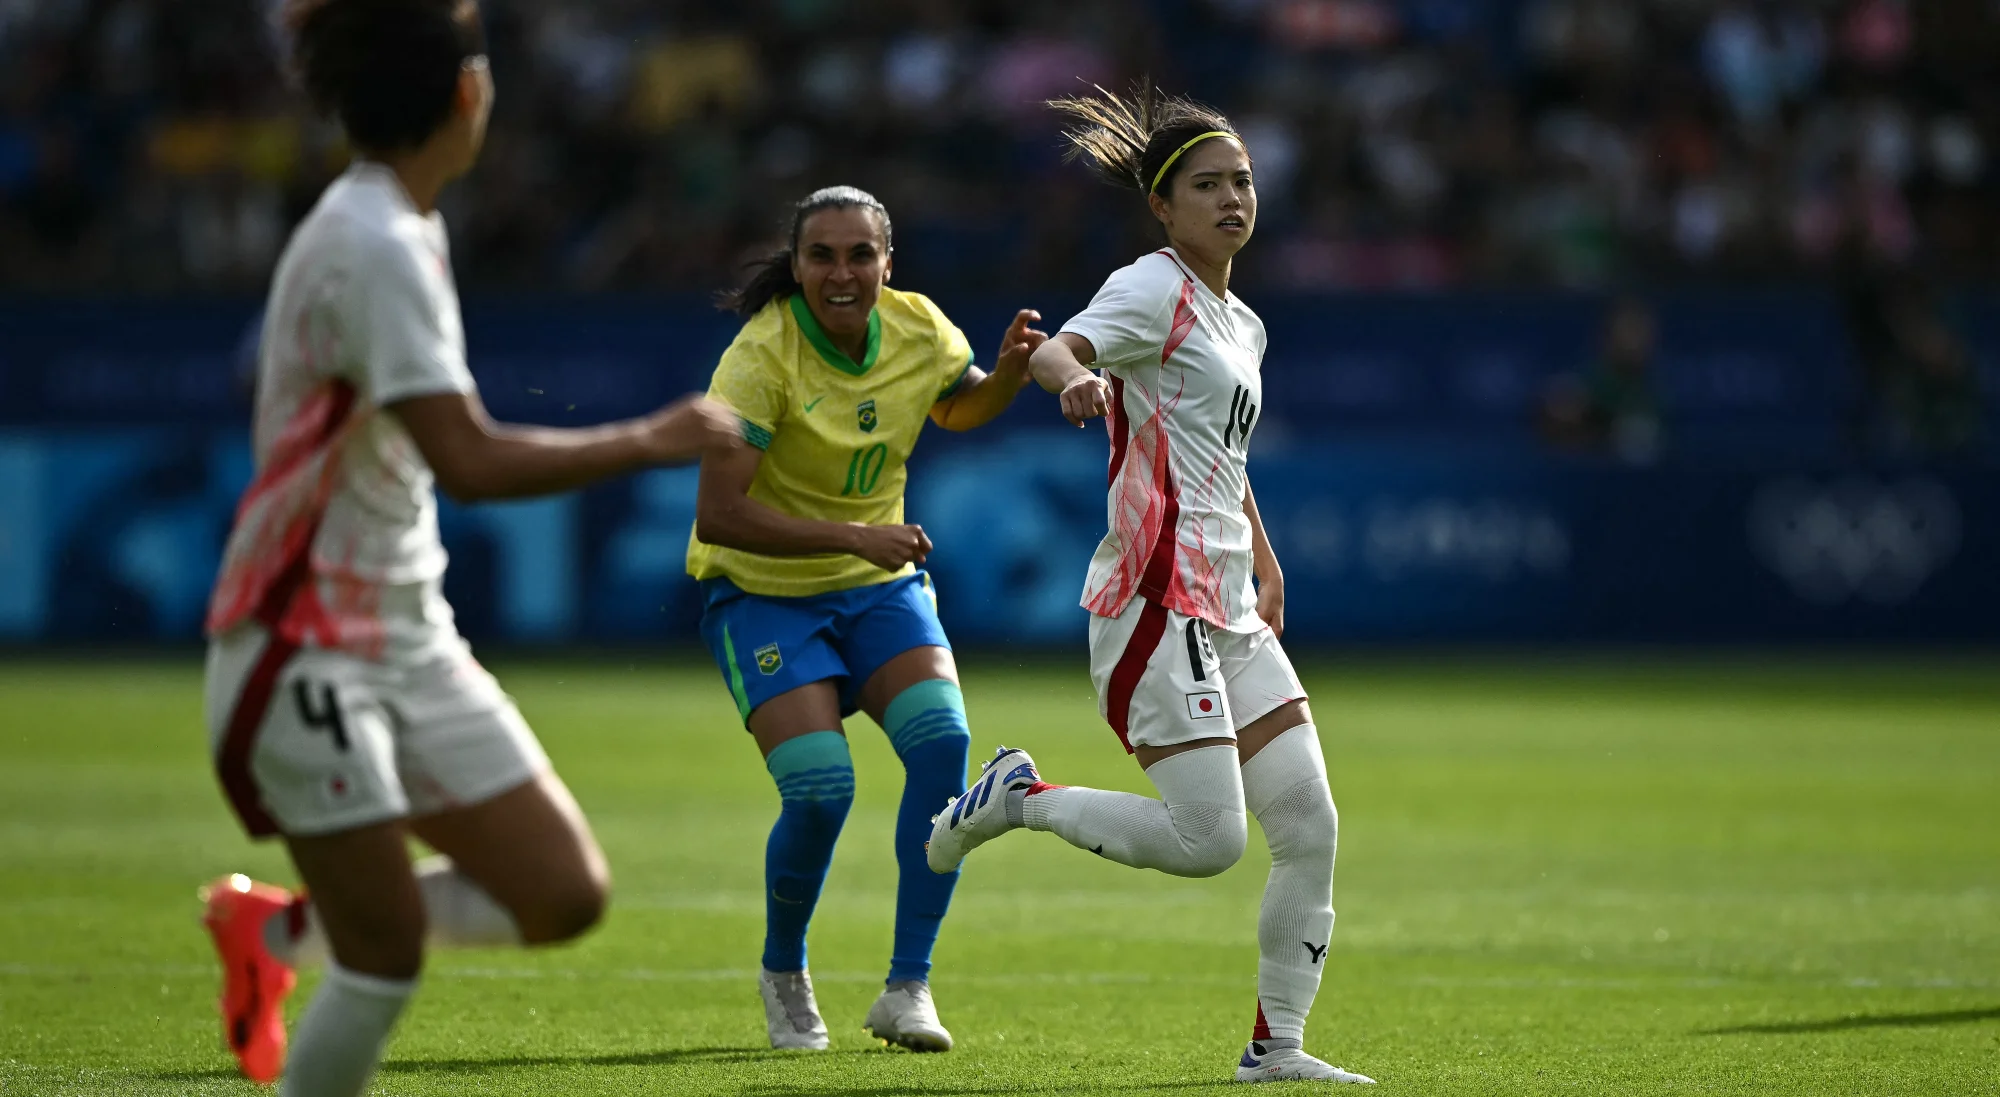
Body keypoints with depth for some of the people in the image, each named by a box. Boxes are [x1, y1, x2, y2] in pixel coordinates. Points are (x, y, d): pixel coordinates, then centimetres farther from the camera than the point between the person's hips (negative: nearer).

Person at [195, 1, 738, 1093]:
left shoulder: (392, 228, 9)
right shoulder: (378, 248, -21)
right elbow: (468, 460, -30)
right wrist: (650, 441, -22)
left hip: (410, 642, 9)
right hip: (308, 660, -9)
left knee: (564, 897, 4)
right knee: (389, 952, -11)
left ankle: (278, 927, 21)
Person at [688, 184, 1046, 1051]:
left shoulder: (919, 329, -6)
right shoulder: (763, 356, -23)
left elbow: (958, 406, 18)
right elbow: (717, 514, -29)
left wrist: (1009, 369, -5)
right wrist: (854, 536, -34)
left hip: (880, 586, 5)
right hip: (764, 592, -5)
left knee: (942, 741, -21)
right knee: (820, 788, -21)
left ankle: (908, 989, -11)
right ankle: (782, 973, 10)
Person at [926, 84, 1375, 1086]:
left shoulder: (1241, 325, 21)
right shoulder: (1155, 289, -6)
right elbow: (1059, 350, -26)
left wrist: (1264, 563, 32)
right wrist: (1074, 377, -48)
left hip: (1225, 609, 9)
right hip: (1157, 595, -9)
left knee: (1310, 830, 2)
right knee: (1210, 842, -17)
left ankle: (1276, 1047, 9)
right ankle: (1020, 797, 3)